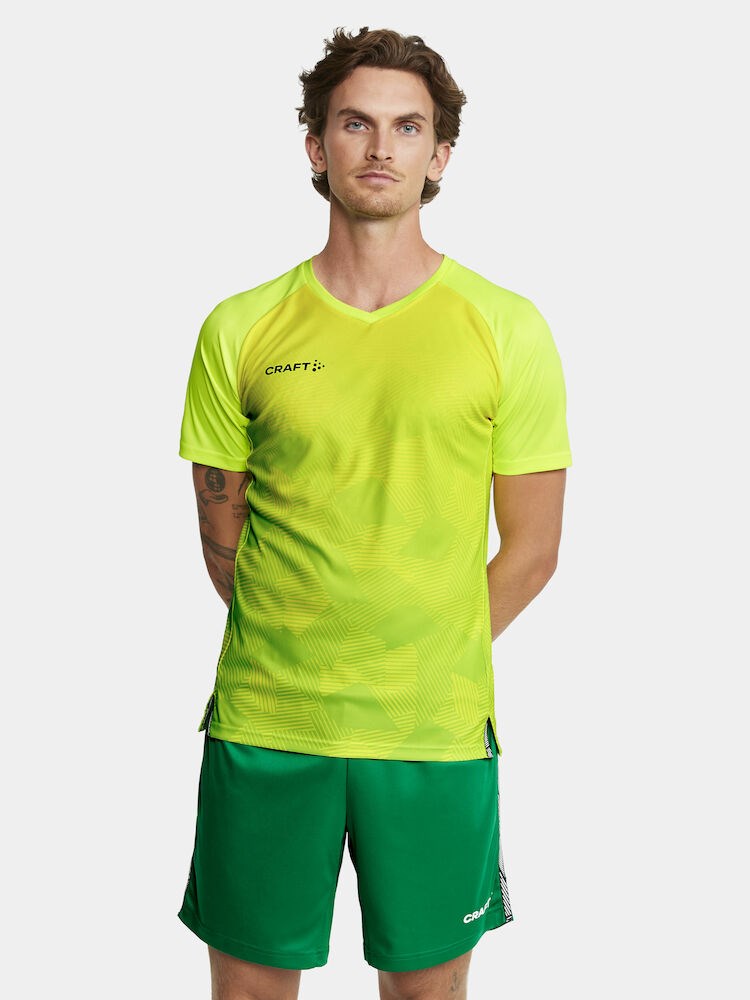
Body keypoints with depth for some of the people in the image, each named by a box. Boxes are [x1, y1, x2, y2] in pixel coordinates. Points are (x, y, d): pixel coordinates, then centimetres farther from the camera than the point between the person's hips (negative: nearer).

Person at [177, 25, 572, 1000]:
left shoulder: (508, 329, -2)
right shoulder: (240, 331, 0)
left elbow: (531, 551, 2)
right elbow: (222, 541, 7)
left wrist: (424, 667, 5)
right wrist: (296, 659, 6)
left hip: (437, 735, 0)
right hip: (264, 731, 1)